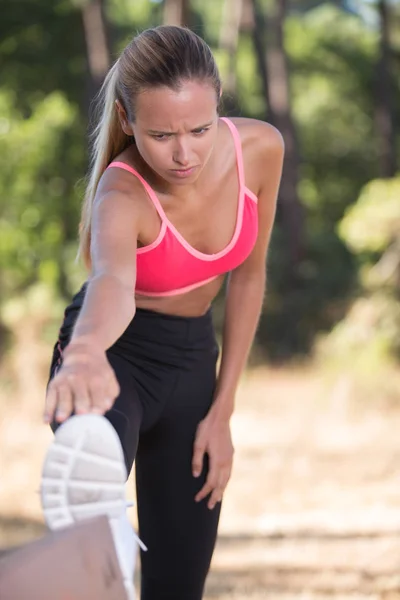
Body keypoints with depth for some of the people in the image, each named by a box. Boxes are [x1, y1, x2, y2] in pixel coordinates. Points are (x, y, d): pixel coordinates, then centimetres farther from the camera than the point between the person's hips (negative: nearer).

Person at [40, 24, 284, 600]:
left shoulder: (260, 148, -15)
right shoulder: (122, 196, -30)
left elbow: (247, 274, 0)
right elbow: (113, 281, -54)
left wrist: (222, 409, 0)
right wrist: (85, 353, -77)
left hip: (192, 360, 4)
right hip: (116, 356, -4)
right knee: (96, 445, -43)